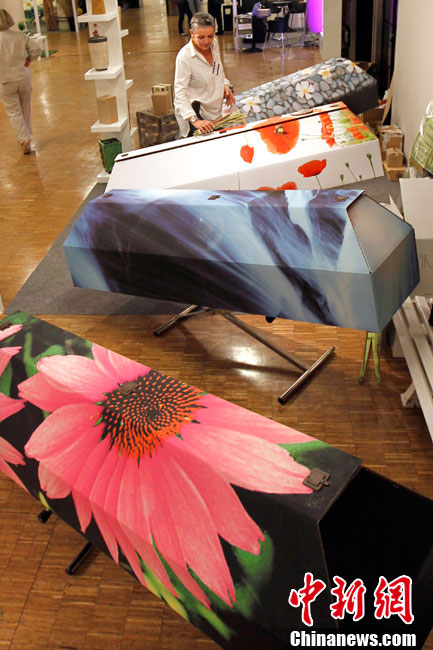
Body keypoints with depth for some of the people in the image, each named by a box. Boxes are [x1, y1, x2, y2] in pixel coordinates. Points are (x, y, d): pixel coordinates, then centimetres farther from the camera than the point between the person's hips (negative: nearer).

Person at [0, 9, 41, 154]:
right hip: (23, 77, 3)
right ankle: (26, 137, 28)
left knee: (14, 112, 6)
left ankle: (24, 138, -5)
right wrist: (29, 60, 6)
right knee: (25, 109, 18)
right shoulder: (20, 36, -5)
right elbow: (36, 48, -7)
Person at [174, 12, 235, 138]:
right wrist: (194, 120, -37)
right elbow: (180, 92, -26)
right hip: (195, 110, -7)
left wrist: (225, 86, 1)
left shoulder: (214, 44, 0)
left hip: (214, 111, 7)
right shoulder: (185, 56, -22)